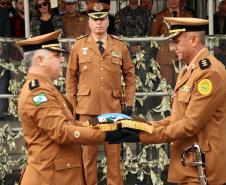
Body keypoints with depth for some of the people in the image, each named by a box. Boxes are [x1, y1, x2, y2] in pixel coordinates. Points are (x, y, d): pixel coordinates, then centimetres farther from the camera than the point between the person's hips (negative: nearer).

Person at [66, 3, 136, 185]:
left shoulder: (120, 46, 5)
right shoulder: (79, 46, 3)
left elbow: (130, 76, 8)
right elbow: (71, 78, 7)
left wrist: (129, 103, 2)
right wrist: (72, 106, 3)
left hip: (113, 108, 1)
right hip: (87, 107, 0)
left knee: (114, 151, 6)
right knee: (89, 151, 6)